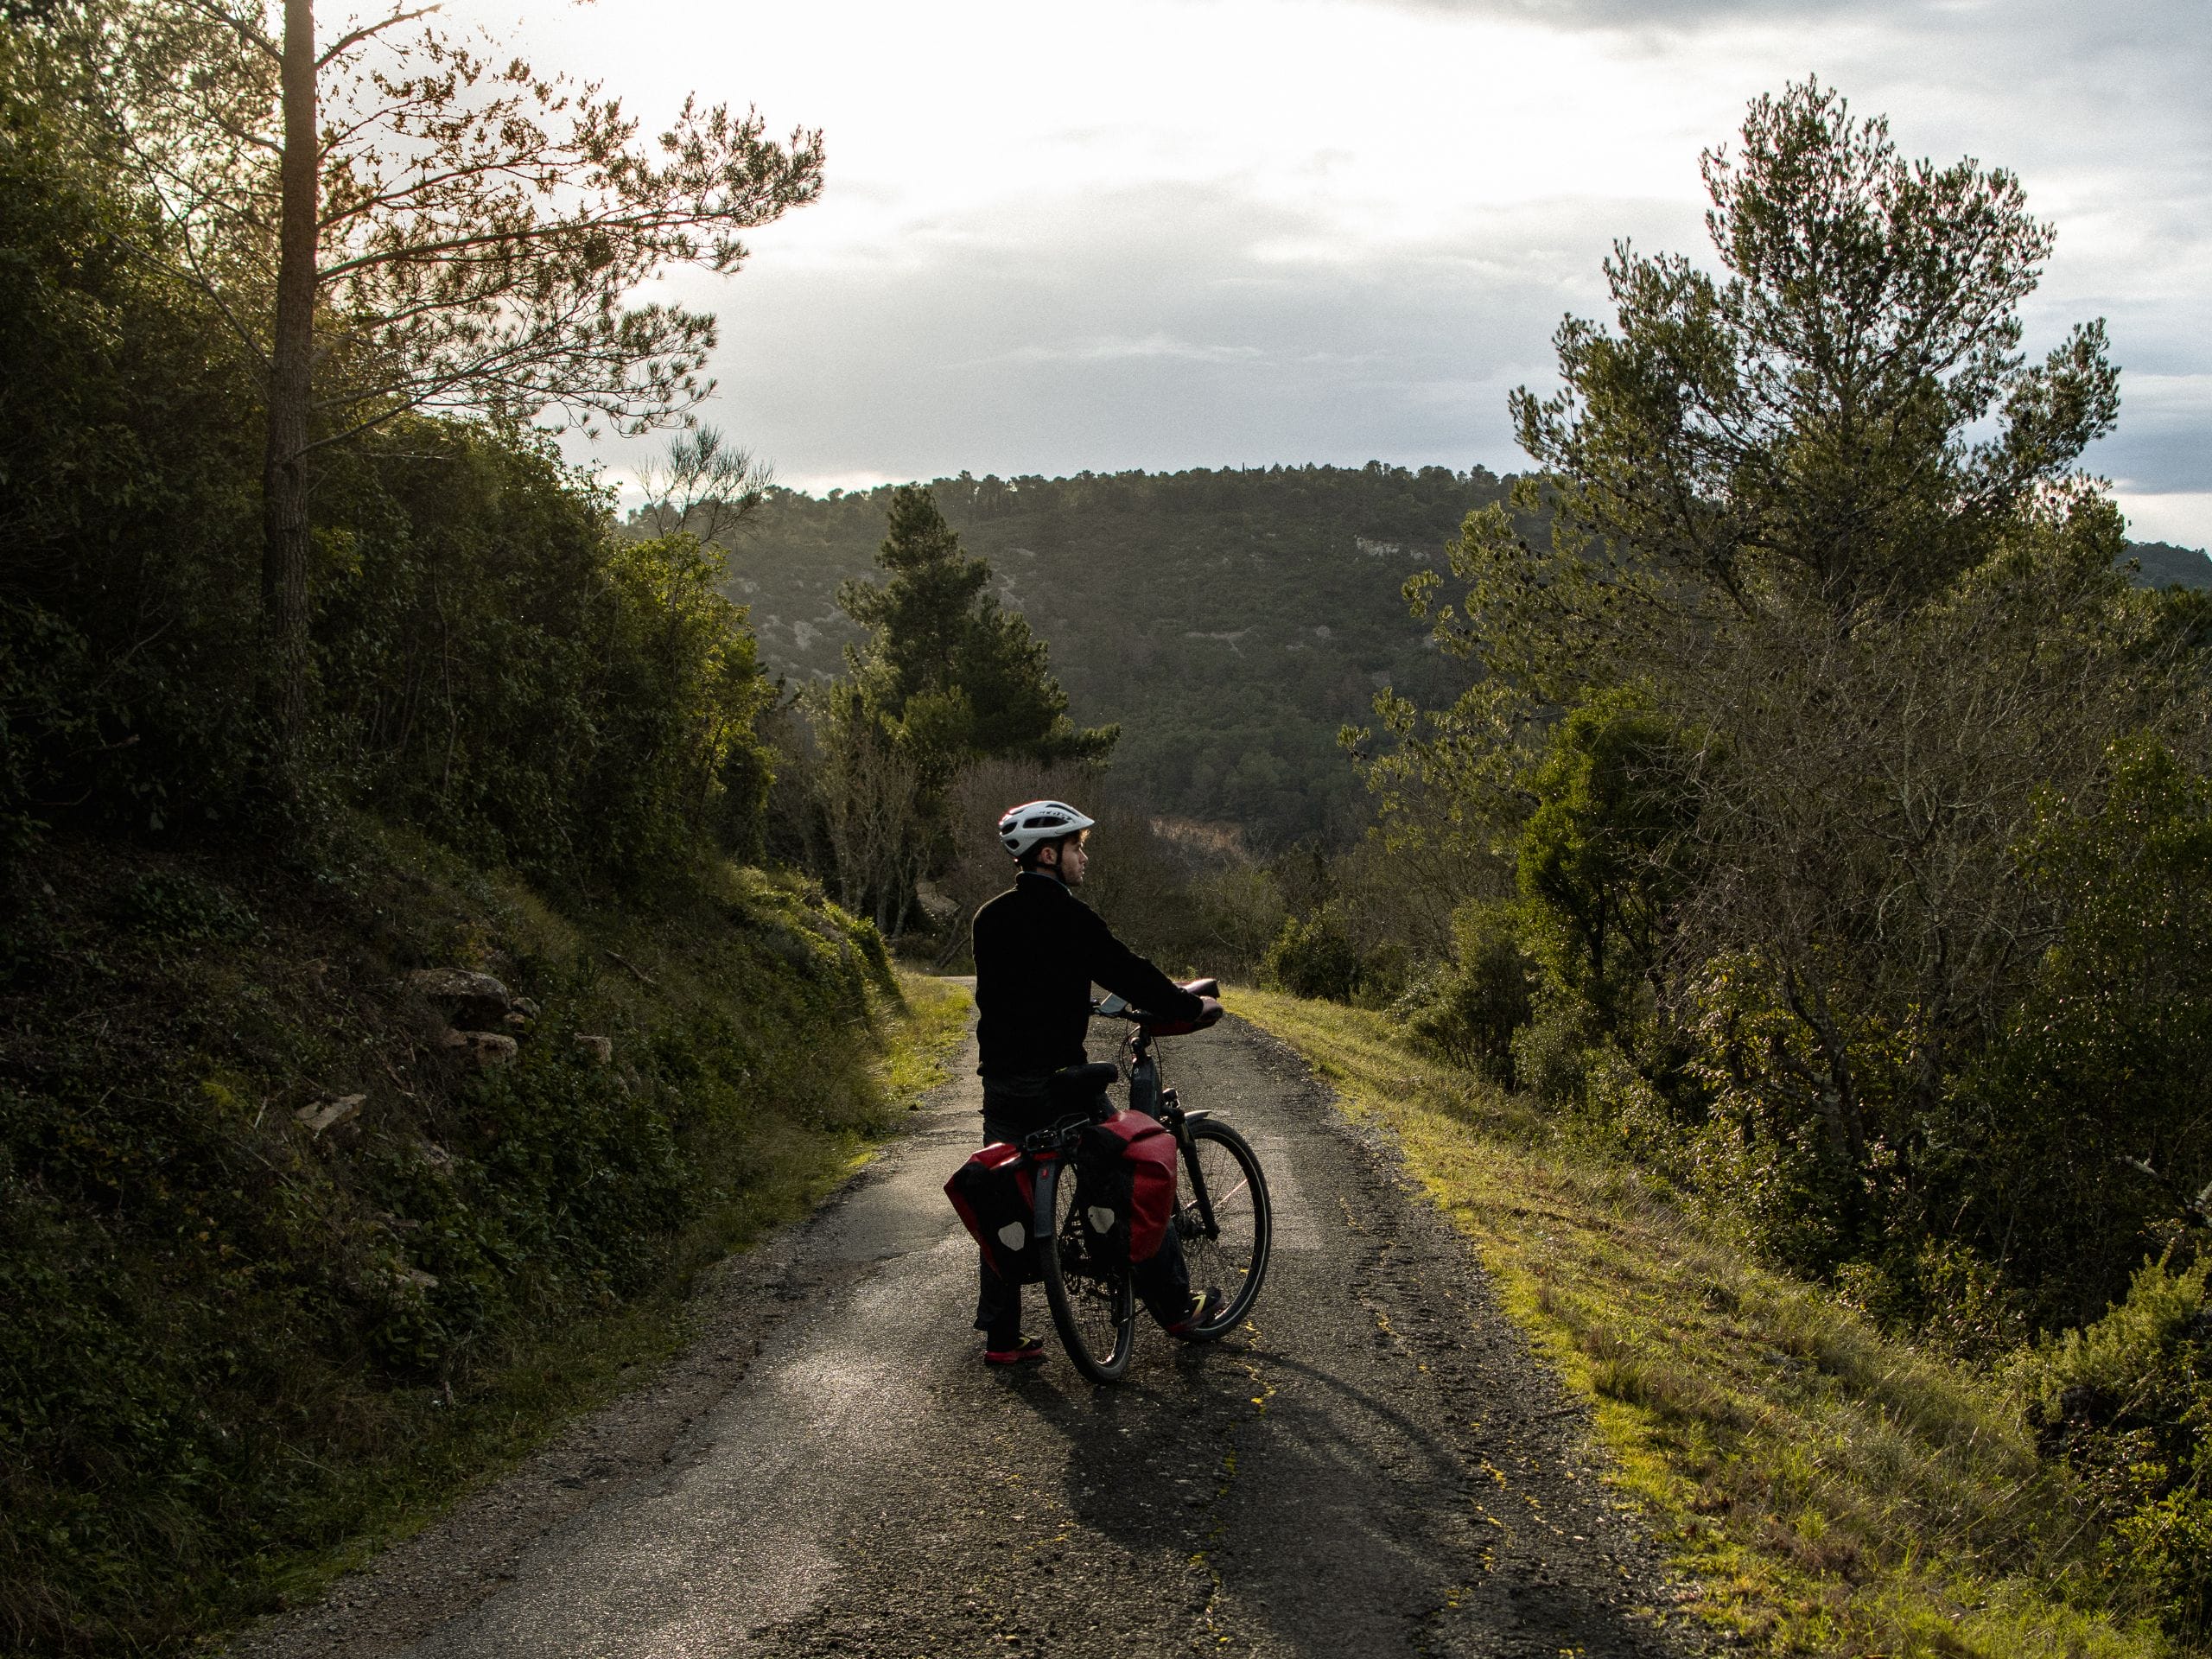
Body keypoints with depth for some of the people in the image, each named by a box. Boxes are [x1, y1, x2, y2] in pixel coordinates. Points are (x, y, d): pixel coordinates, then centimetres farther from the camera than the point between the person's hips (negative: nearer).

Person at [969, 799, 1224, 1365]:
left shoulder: (989, 918, 10)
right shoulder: (1067, 917, -12)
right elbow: (1128, 973, -11)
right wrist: (1190, 1005, 4)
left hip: (1001, 1080, 7)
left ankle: (1000, 1337, 11)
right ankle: (1175, 1305, 16)